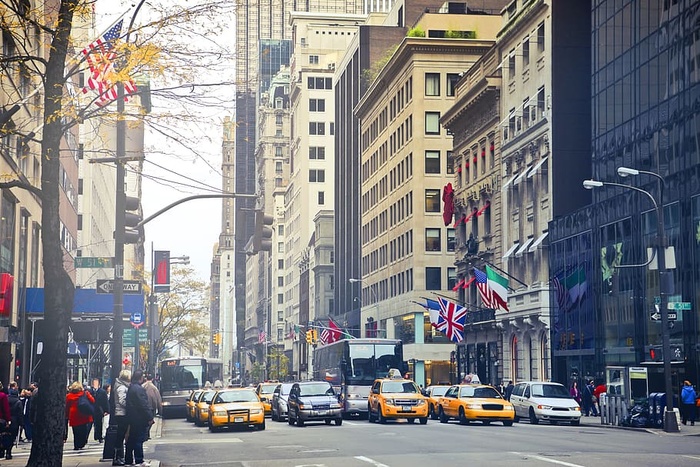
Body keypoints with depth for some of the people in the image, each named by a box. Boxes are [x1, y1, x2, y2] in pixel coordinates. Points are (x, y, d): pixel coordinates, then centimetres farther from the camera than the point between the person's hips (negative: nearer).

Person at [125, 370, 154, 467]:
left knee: (131, 440, 14)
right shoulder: (139, 389, -18)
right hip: (140, 419, -10)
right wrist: (150, 417, -16)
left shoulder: (130, 388, 14)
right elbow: (144, 405, -20)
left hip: (132, 418, 10)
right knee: (139, 440, -6)